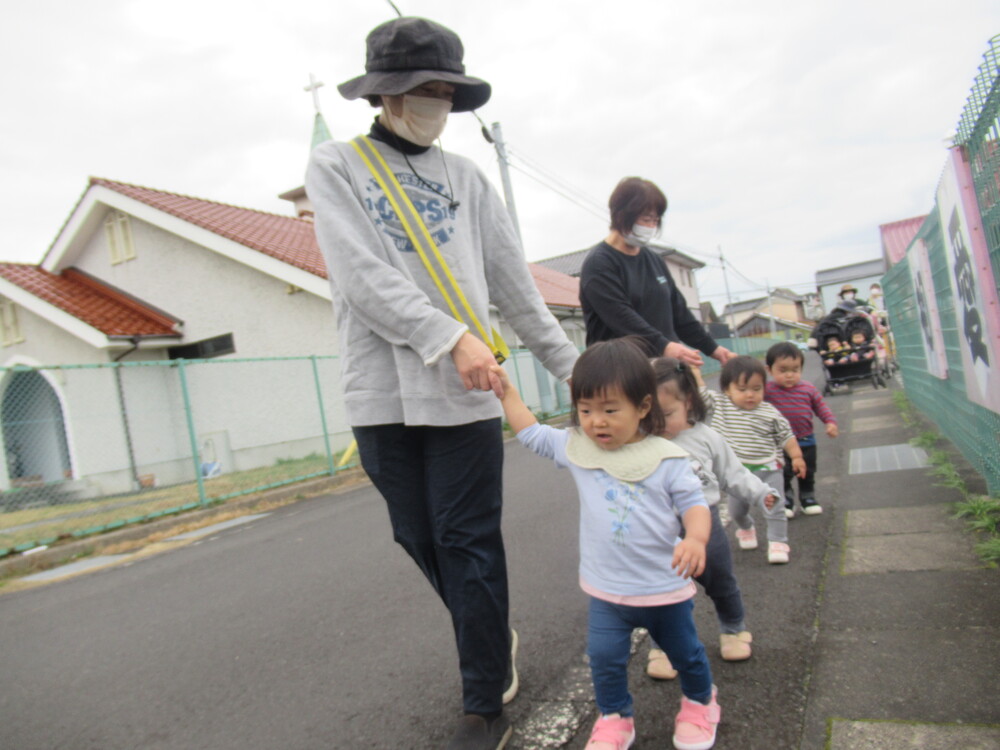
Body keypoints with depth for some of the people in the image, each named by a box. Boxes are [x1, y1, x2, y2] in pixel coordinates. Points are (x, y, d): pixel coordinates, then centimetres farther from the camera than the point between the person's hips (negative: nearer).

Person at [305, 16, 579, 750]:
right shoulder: (336, 167, 6)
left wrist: (572, 365, 10)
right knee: (421, 540, 11)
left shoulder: (467, 178, 12)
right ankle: (495, 645, 37)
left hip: (466, 390, 0)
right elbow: (364, 277, -8)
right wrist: (449, 337, -18)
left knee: (469, 545, 1)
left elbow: (516, 285, 12)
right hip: (383, 392, 0)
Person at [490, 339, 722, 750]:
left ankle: (699, 703, 48)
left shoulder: (666, 458, -14)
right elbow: (531, 433, 6)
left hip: (665, 588, -1)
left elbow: (693, 502, -13)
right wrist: (506, 392, 3)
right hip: (606, 591, 2)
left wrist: (695, 538, -32)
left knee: (685, 653, 20)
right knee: (605, 658, 6)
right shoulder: (575, 447, -6)